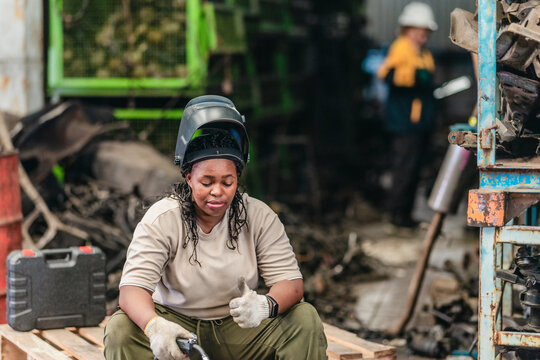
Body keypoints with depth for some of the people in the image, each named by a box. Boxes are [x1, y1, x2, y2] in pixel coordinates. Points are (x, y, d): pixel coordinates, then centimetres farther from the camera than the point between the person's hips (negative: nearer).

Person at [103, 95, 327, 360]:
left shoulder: (259, 217, -7)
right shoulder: (162, 219, -13)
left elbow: (291, 282, -12)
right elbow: (132, 288, -23)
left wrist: (266, 306, -37)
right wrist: (155, 326, -47)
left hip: (239, 328, 2)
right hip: (176, 323, -1)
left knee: (305, 318, -20)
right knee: (120, 329, -28)